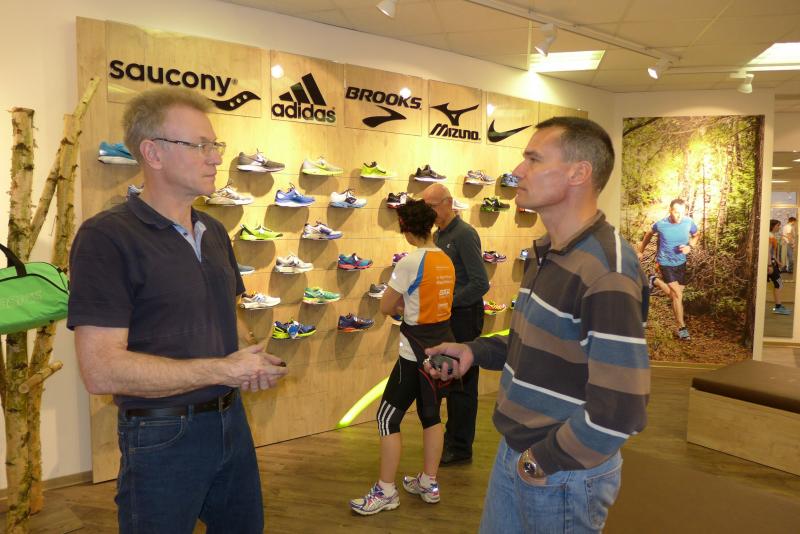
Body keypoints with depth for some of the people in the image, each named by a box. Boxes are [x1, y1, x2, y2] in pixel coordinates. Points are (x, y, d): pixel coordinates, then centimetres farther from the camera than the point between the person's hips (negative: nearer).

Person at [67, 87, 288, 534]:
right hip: (163, 438, -7)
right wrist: (224, 369, -19)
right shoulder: (106, 237, -17)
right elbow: (102, 370, -23)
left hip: (232, 421, 7)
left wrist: (252, 364, -4)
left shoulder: (214, 231, 8)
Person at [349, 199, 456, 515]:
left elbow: (385, 307, -10)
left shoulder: (410, 262, -17)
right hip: (442, 345, 8)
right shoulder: (447, 260, 5)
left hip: (416, 350, -8)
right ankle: (429, 484, 28)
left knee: (388, 417, 3)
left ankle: (386, 492, 10)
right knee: (431, 414, 17)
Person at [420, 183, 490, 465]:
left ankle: (460, 448, 12)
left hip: (464, 317, -9)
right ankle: (452, 437, 30)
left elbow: (480, 284, -21)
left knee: (461, 384, 0)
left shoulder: (465, 235, -16)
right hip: (446, 316, 9)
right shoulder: (438, 235, 12)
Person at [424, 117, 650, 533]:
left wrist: (540, 462, -17)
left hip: (562, 475, -8)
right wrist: (475, 351, 5)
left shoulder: (607, 272, -25)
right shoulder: (548, 252, 5)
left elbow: (618, 411, -28)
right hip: (513, 452, 8)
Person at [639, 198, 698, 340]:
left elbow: (696, 235, 7)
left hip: (681, 263, 4)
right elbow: (649, 234, 3)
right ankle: (682, 328, 4)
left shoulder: (689, 222, -14)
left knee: (676, 294, 11)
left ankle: (655, 281, 37)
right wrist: (641, 251, 13)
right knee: (677, 295, -10)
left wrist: (690, 246, -14)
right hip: (665, 263, -4)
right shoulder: (660, 224, -19)